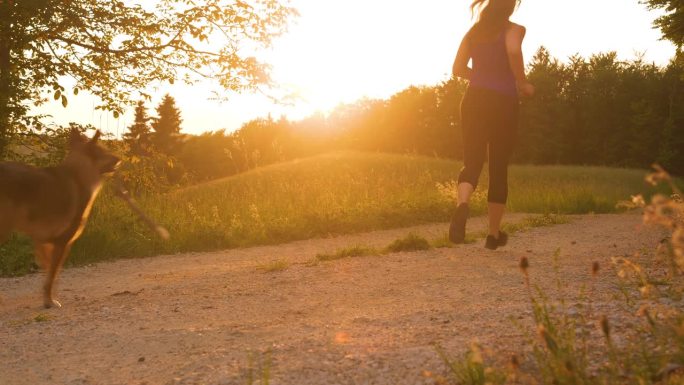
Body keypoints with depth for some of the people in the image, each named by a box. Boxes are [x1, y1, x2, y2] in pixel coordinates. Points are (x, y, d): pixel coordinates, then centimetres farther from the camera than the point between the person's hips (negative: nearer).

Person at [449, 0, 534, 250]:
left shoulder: (474, 31, 13)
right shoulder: (513, 29, -2)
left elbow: (458, 69, 13)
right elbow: (513, 51, -25)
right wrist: (522, 83, -11)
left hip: (475, 100, 3)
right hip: (502, 102, -3)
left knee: (472, 162, 0)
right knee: (499, 169, 9)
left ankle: (462, 204, -35)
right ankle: (494, 234, 19)